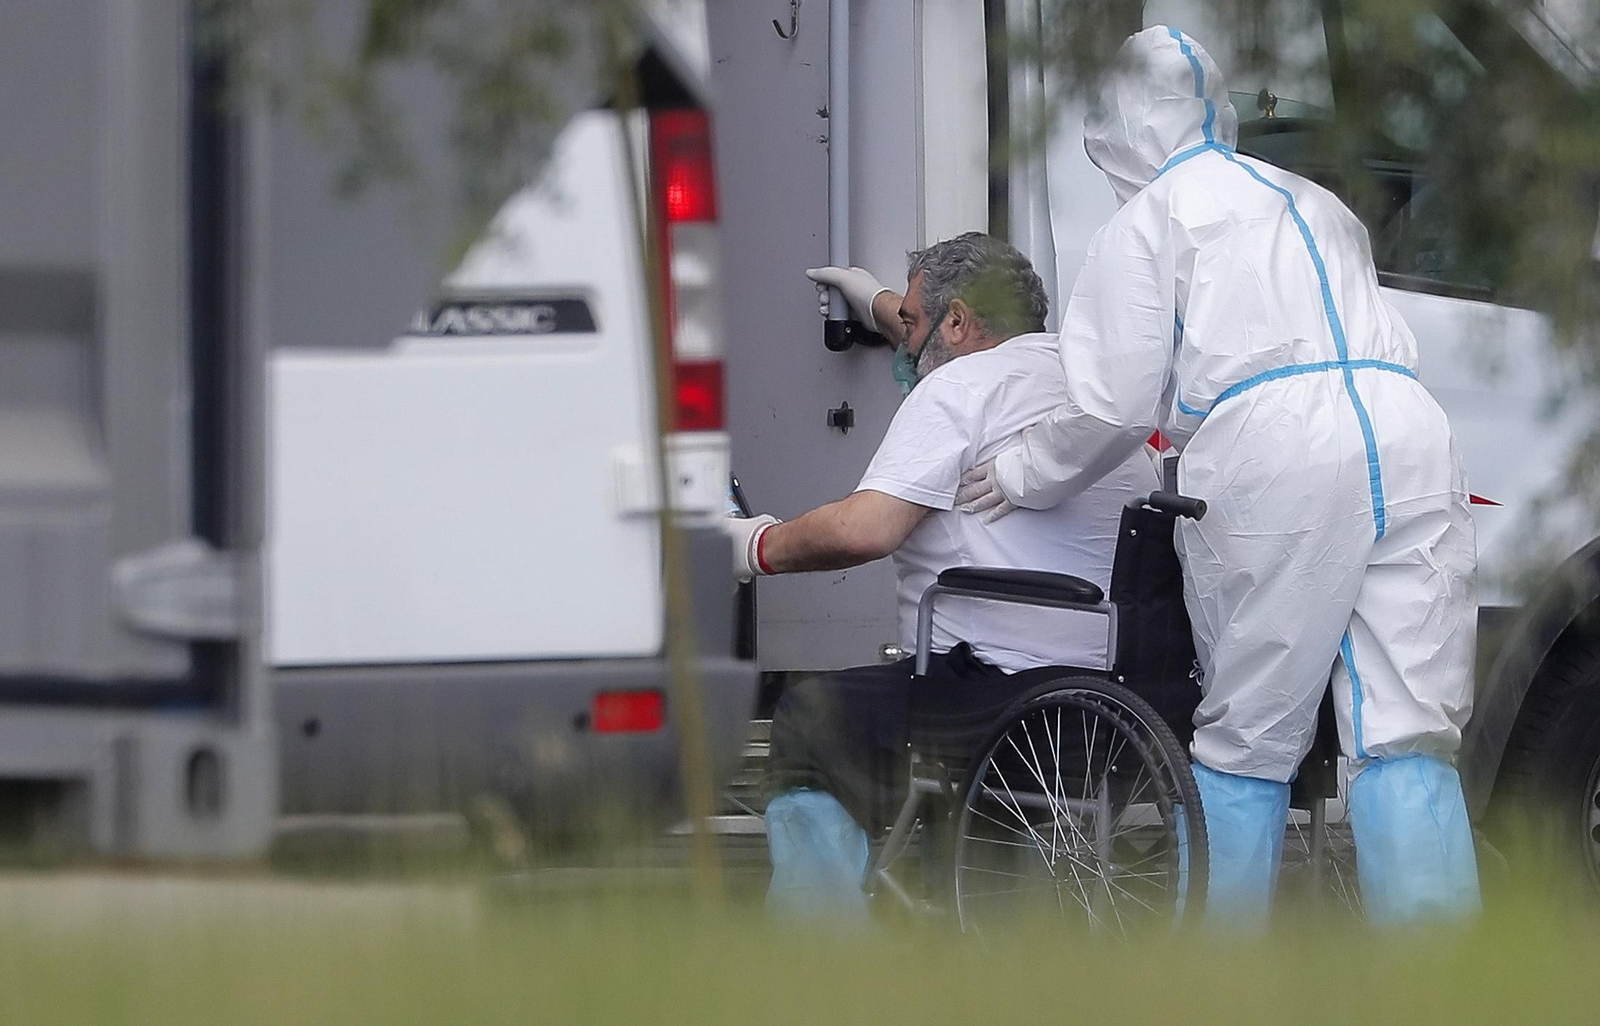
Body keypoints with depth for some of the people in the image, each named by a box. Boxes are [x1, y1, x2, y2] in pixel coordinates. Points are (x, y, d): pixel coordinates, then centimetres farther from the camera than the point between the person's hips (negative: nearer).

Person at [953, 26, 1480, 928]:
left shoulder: (1148, 220, 12)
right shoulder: (1316, 202, 32)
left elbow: (1118, 405, 5)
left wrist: (1026, 478, 22)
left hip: (1272, 455, -5)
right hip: (1411, 437, 5)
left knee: (1247, 744, 3)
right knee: (1407, 742, -2)